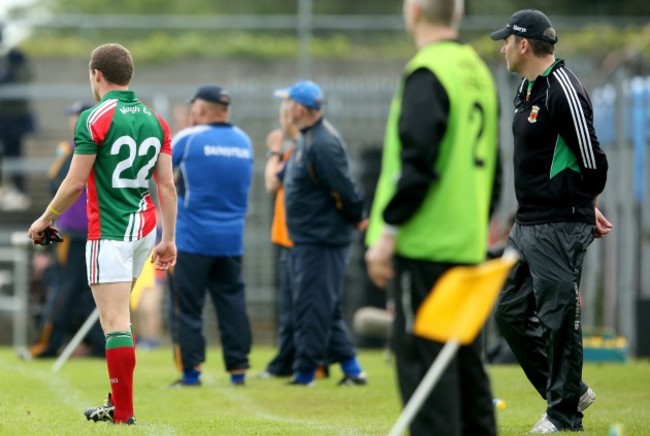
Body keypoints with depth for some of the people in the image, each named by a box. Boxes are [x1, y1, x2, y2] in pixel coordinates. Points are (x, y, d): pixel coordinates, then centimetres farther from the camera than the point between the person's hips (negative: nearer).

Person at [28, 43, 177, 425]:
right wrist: (169, 239, 11)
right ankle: (119, 400, 19)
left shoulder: (95, 119, -11)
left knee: (115, 322, -8)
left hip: (109, 233, -7)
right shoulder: (155, 121, 8)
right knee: (119, 315, 20)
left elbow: (75, 183, -10)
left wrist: (45, 219, 4)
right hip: (145, 229, 7)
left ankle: (123, 411, -10)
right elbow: (167, 185, 6)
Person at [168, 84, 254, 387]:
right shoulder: (244, 142, 8)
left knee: (187, 306, 0)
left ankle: (191, 371, -4)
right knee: (232, 304, 9)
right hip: (232, 240, 5)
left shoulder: (188, 139, -8)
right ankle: (238, 369, 8)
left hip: (192, 240, -5)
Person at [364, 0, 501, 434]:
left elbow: (416, 161, -20)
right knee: (465, 356, 14)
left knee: (422, 355, -8)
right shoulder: (479, 71, 15)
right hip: (468, 244, 9)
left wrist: (387, 231, -16)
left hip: (426, 242, -9)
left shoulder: (427, 75, -12)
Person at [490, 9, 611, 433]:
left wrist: (583, 208, 0)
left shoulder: (564, 90, -16)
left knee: (558, 318, -4)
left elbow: (593, 162, -17)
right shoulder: (528, 88, 15)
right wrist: (586, 208, 17)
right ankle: (571, 391, 23)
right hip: (526, 224, 10)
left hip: (559, 227, -10)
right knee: (510, 313, 14)